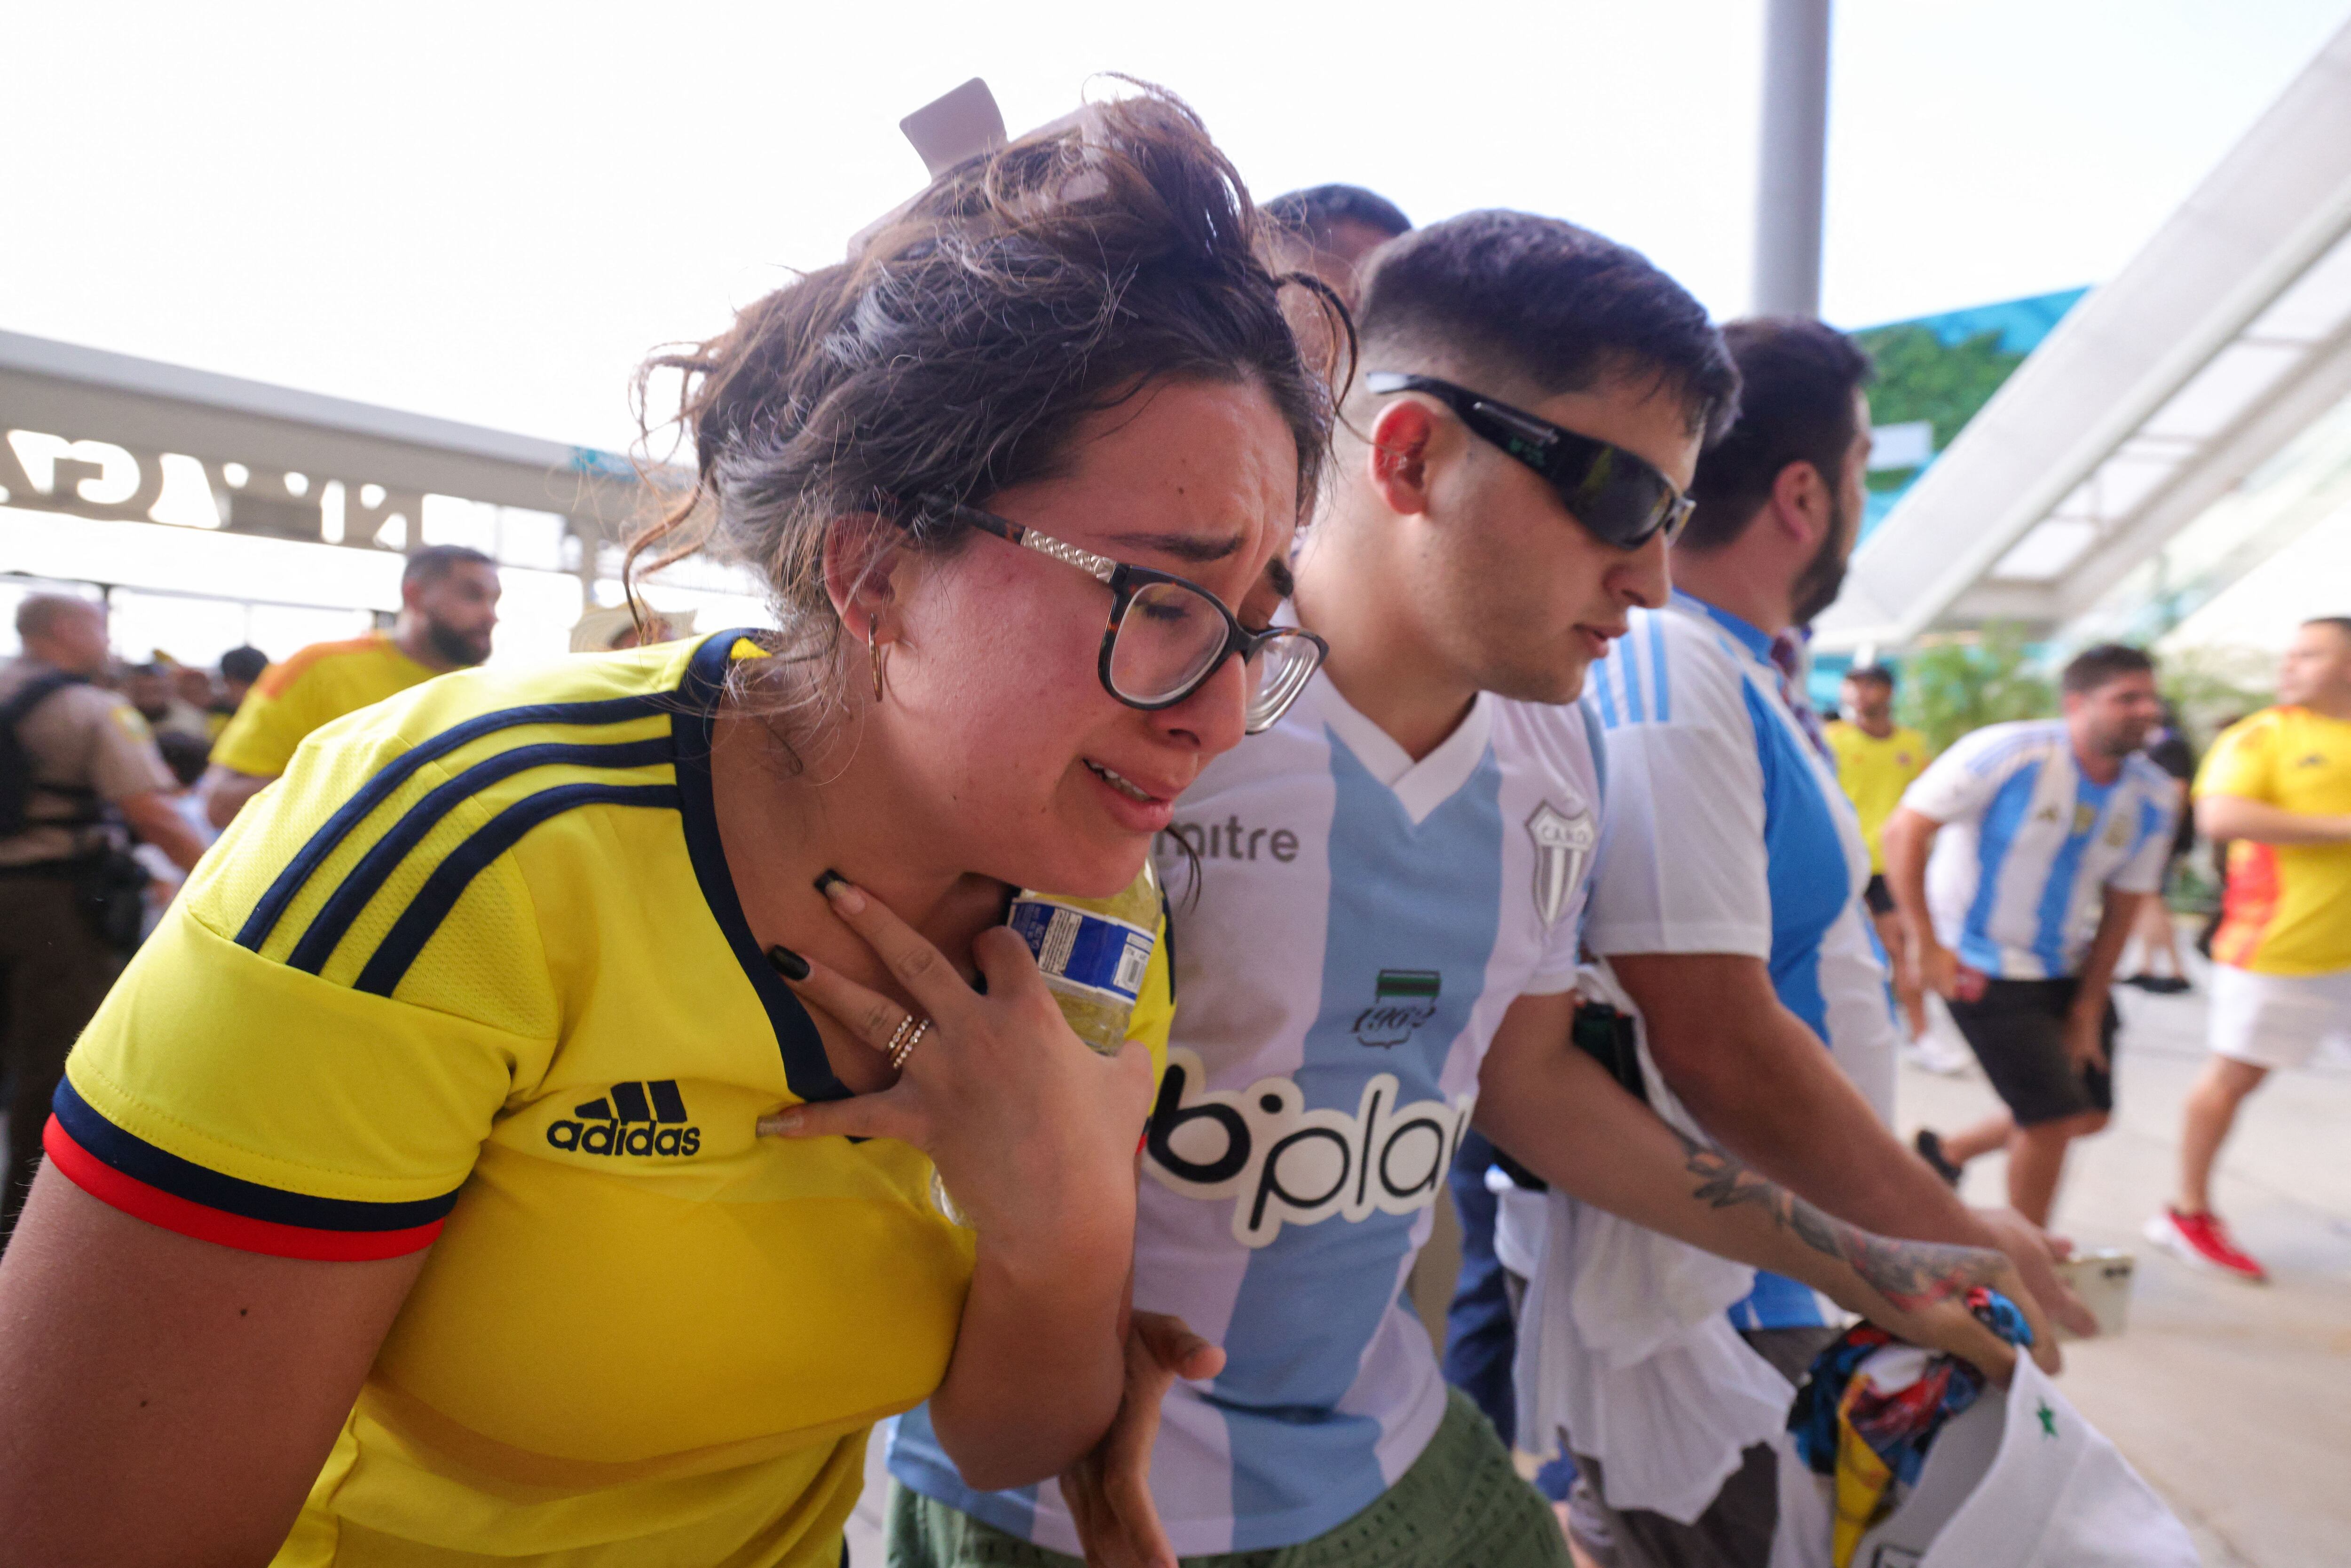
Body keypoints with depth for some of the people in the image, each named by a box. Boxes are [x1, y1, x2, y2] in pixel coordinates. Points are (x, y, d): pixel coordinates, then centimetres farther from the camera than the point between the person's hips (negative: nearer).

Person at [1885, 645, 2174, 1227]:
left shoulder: (2151, 796, -2)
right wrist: (1926, 945, -22)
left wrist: (2087, 1009, 2)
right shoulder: (2010, 753, -20)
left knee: (2090, 1114, 14)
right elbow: (1904, 830, -20)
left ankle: (1948, 1151, 37)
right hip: (1983, 968, -7)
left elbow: (2123, 906, 4)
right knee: (2053, 1117, -7)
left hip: (2069, 968, 7)